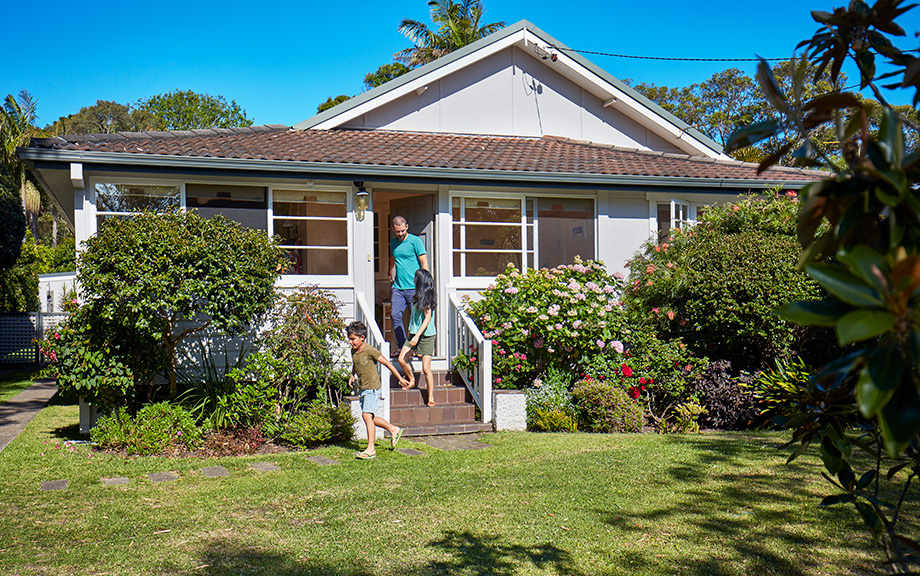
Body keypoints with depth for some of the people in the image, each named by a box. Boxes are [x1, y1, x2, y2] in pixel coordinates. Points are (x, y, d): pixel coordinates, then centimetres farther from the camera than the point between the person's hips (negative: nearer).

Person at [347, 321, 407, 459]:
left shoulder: (370, 351, -16)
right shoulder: (354, 351, 7)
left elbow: (387, 363, -10)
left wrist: (400, 378, -6)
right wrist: (352, 375, 8)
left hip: (372, 387, -8)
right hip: (362, 389, 9)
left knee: (367, 415, -16)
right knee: (369, 417, 13)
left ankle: (371, 449, -12)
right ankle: (393, 430, 33)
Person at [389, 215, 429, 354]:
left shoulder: (415, 241, -4)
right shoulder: (393, 243, 14)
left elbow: (424, 263, -6)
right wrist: (391, 276, 29)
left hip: (414, 287, -5)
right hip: (398, 287, 5)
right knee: (395, 315, -4)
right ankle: (401, 346, 5)